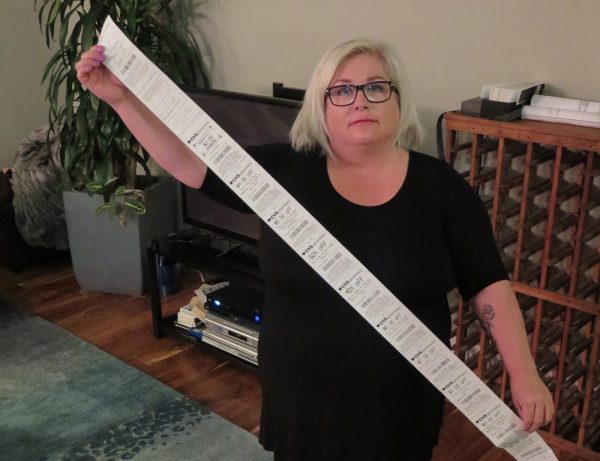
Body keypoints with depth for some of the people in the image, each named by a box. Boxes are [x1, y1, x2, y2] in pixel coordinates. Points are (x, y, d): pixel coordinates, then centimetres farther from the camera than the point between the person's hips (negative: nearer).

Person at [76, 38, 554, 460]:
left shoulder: (441, 186, -8)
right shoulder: (286, 170, -6)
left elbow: (488, 285, -5)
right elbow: (191, 162, -5)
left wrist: (524, 375, -10)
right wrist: (122, 97, -13)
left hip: (398, 400, -1)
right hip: (300, 395, 1)